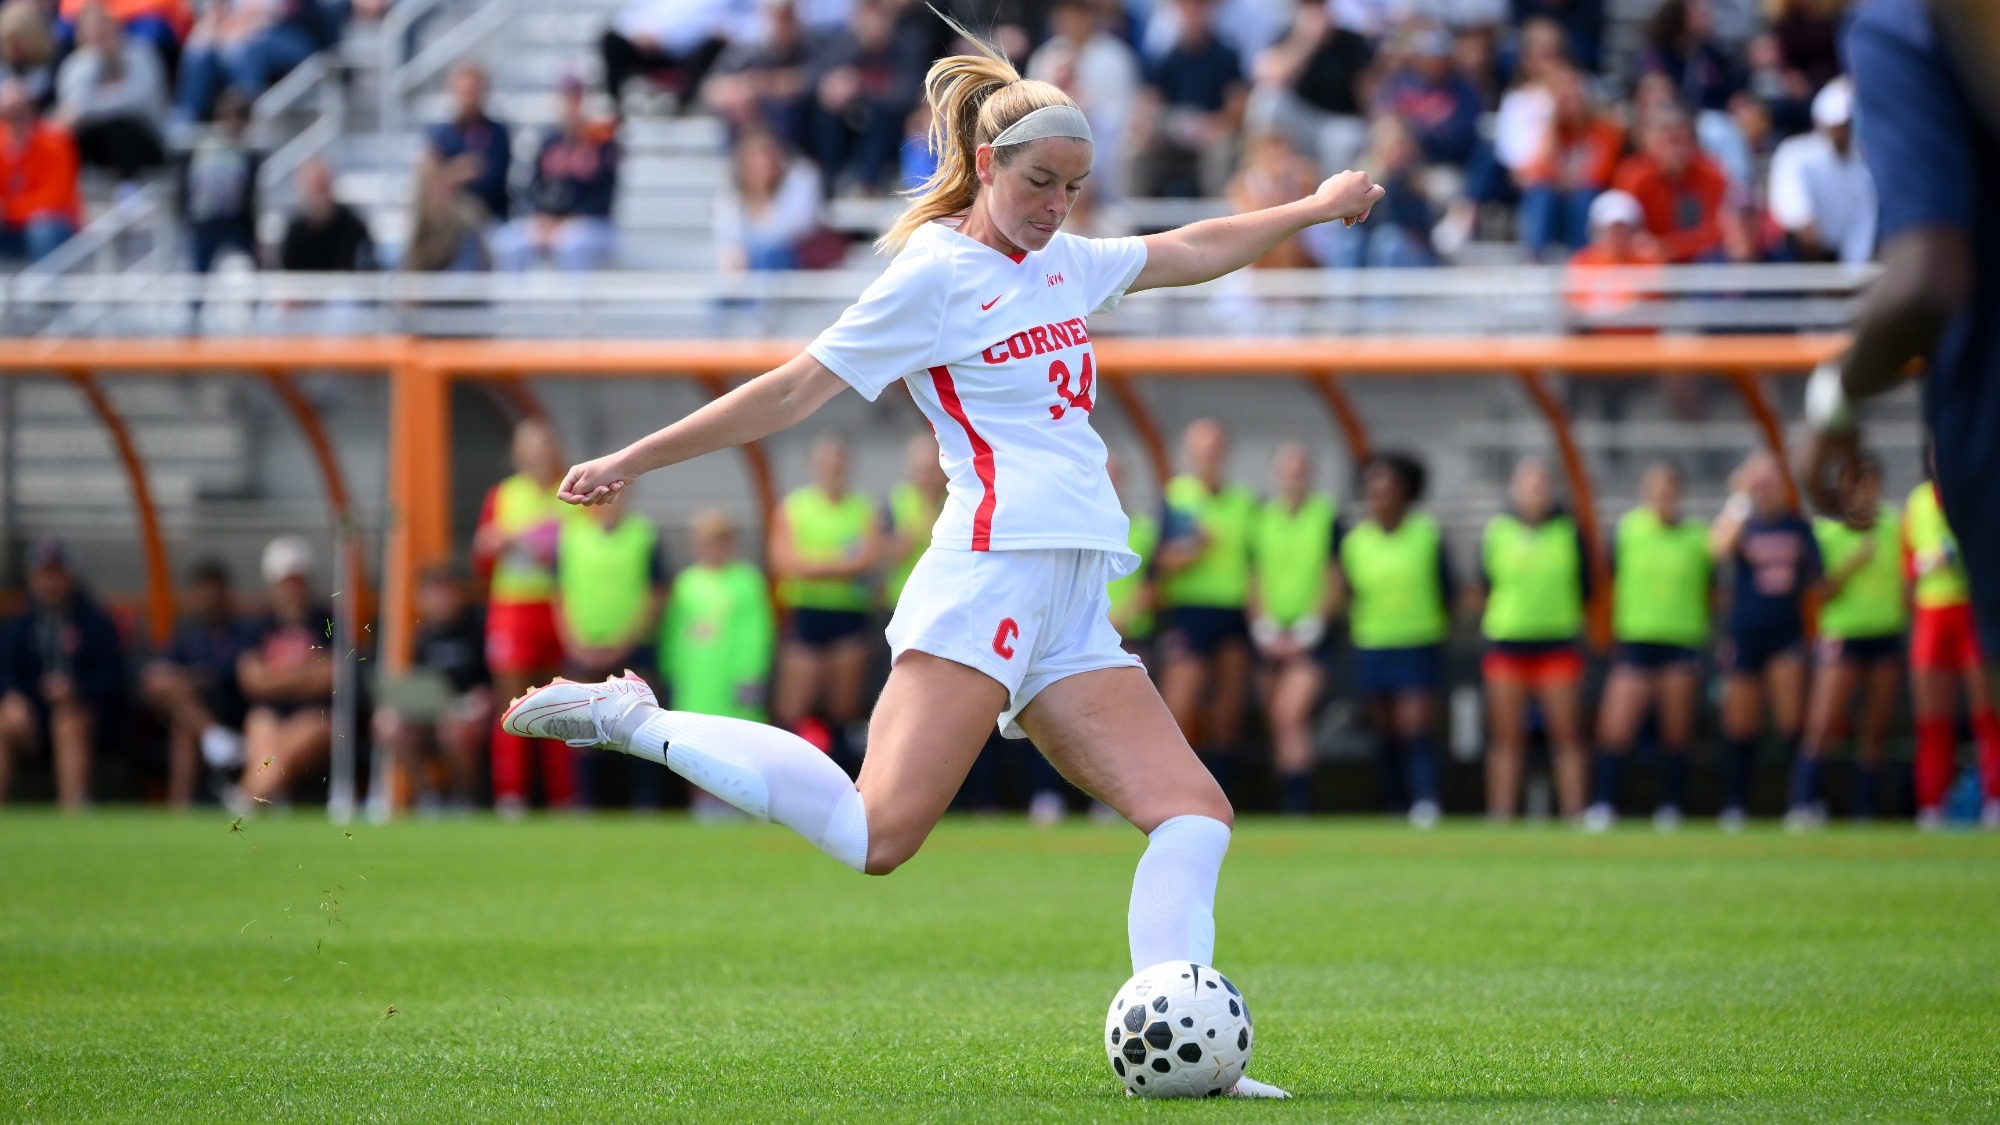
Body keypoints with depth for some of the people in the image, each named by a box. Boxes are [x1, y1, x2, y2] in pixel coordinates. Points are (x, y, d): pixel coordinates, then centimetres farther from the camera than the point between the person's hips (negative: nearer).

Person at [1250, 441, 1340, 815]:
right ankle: (1286, 801, 15)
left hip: (1309, 635, -4)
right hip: (1269, 636, 4)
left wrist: (1306, 631, -8)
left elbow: (1335, 583, -1)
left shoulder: (1328, 517, 0)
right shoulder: (1261, 518, 7)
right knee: (1275, 721, 5)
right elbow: (1252, 578, 8)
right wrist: (1265, 630, -3)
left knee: (1293, 714, -17)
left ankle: (1298, 802, -19)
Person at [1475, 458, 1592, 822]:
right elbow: (1485, 587, 9)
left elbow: (1584, 587, 9)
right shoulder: (1495, 531, 5)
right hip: (1507, 644, 0)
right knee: (1507, 737, 2)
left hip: (1559, 643, 0)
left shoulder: (1570, 531, 5)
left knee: (1567, 734, -4)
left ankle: (1574, 811, 0)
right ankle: (1501, 815, 5)